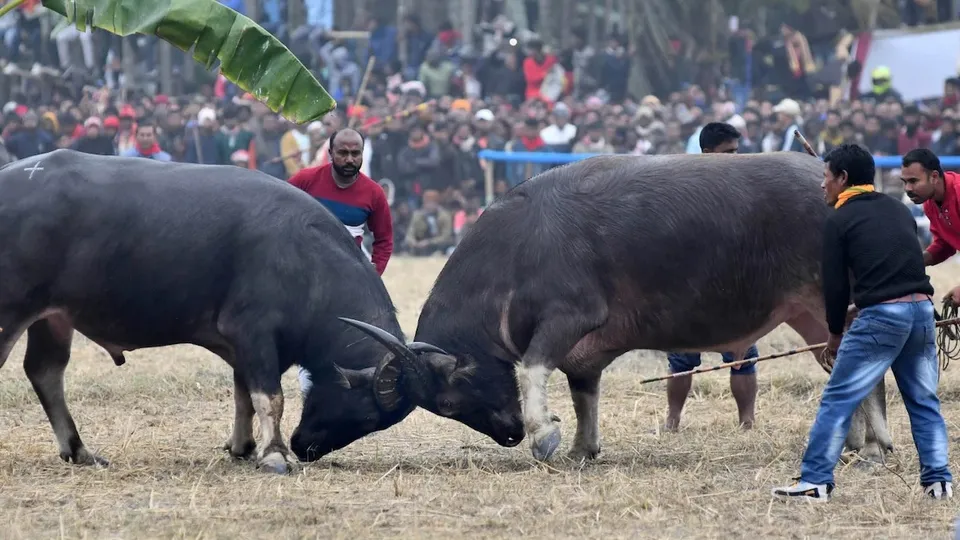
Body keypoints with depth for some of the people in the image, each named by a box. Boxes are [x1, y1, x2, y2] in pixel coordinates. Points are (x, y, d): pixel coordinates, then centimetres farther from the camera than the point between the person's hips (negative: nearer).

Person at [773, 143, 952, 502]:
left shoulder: (840, 220, 2)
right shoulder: (899, 210, 19)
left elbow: (835, 284, 2)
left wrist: (835, 333, 14)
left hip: (880, 316, -6)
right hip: (922, 311, 6)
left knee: (837, 401, -1)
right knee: (924, 402, 15)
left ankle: (815, 482, -4)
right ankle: (939, 481, 11)